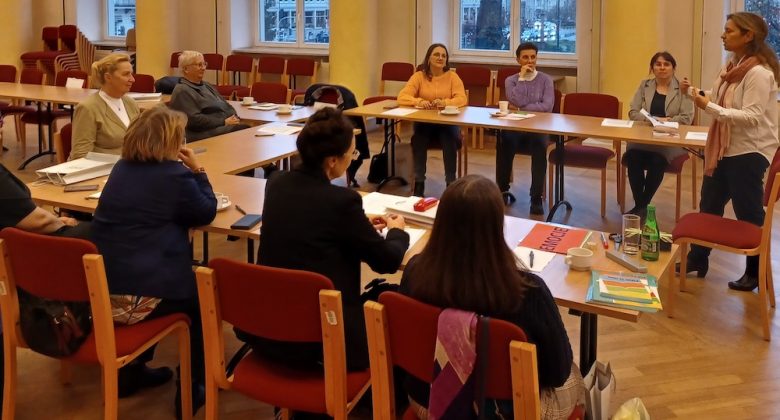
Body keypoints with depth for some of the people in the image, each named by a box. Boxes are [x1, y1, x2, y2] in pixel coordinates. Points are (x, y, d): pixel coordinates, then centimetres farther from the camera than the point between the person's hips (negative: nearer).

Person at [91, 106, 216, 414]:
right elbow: (207, 213, 2)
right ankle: (190, 388, 22)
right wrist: (197, 170, 9)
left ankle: (131, 371, 40)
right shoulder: (175, 175, -11)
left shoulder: (123, 167, 11)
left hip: (100, 289, 8)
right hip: (138, 295, -7)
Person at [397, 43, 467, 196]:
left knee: (450, 139, -30)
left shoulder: (452, 76, 1)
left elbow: (462, 99, -12)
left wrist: (445, 102, -31)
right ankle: (419, 182, -19)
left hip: (447, 122, 0)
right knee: (418, 139, -30)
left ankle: (451, 182, -18)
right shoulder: (419, 76, 1)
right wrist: (418, 101, -29)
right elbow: (402, 97, -9)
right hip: (424, 121, 0)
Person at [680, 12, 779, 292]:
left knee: (749, 214, 2)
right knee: (709, 205, 17)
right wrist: (697, 94, 3)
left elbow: (751, 117, -26)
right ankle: (697, 259, 31)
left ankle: (756, 273, 17)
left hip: (749, 152, -9)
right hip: (724, 149, 9)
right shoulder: (733, 66, 8)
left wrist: (709, 107, -30)